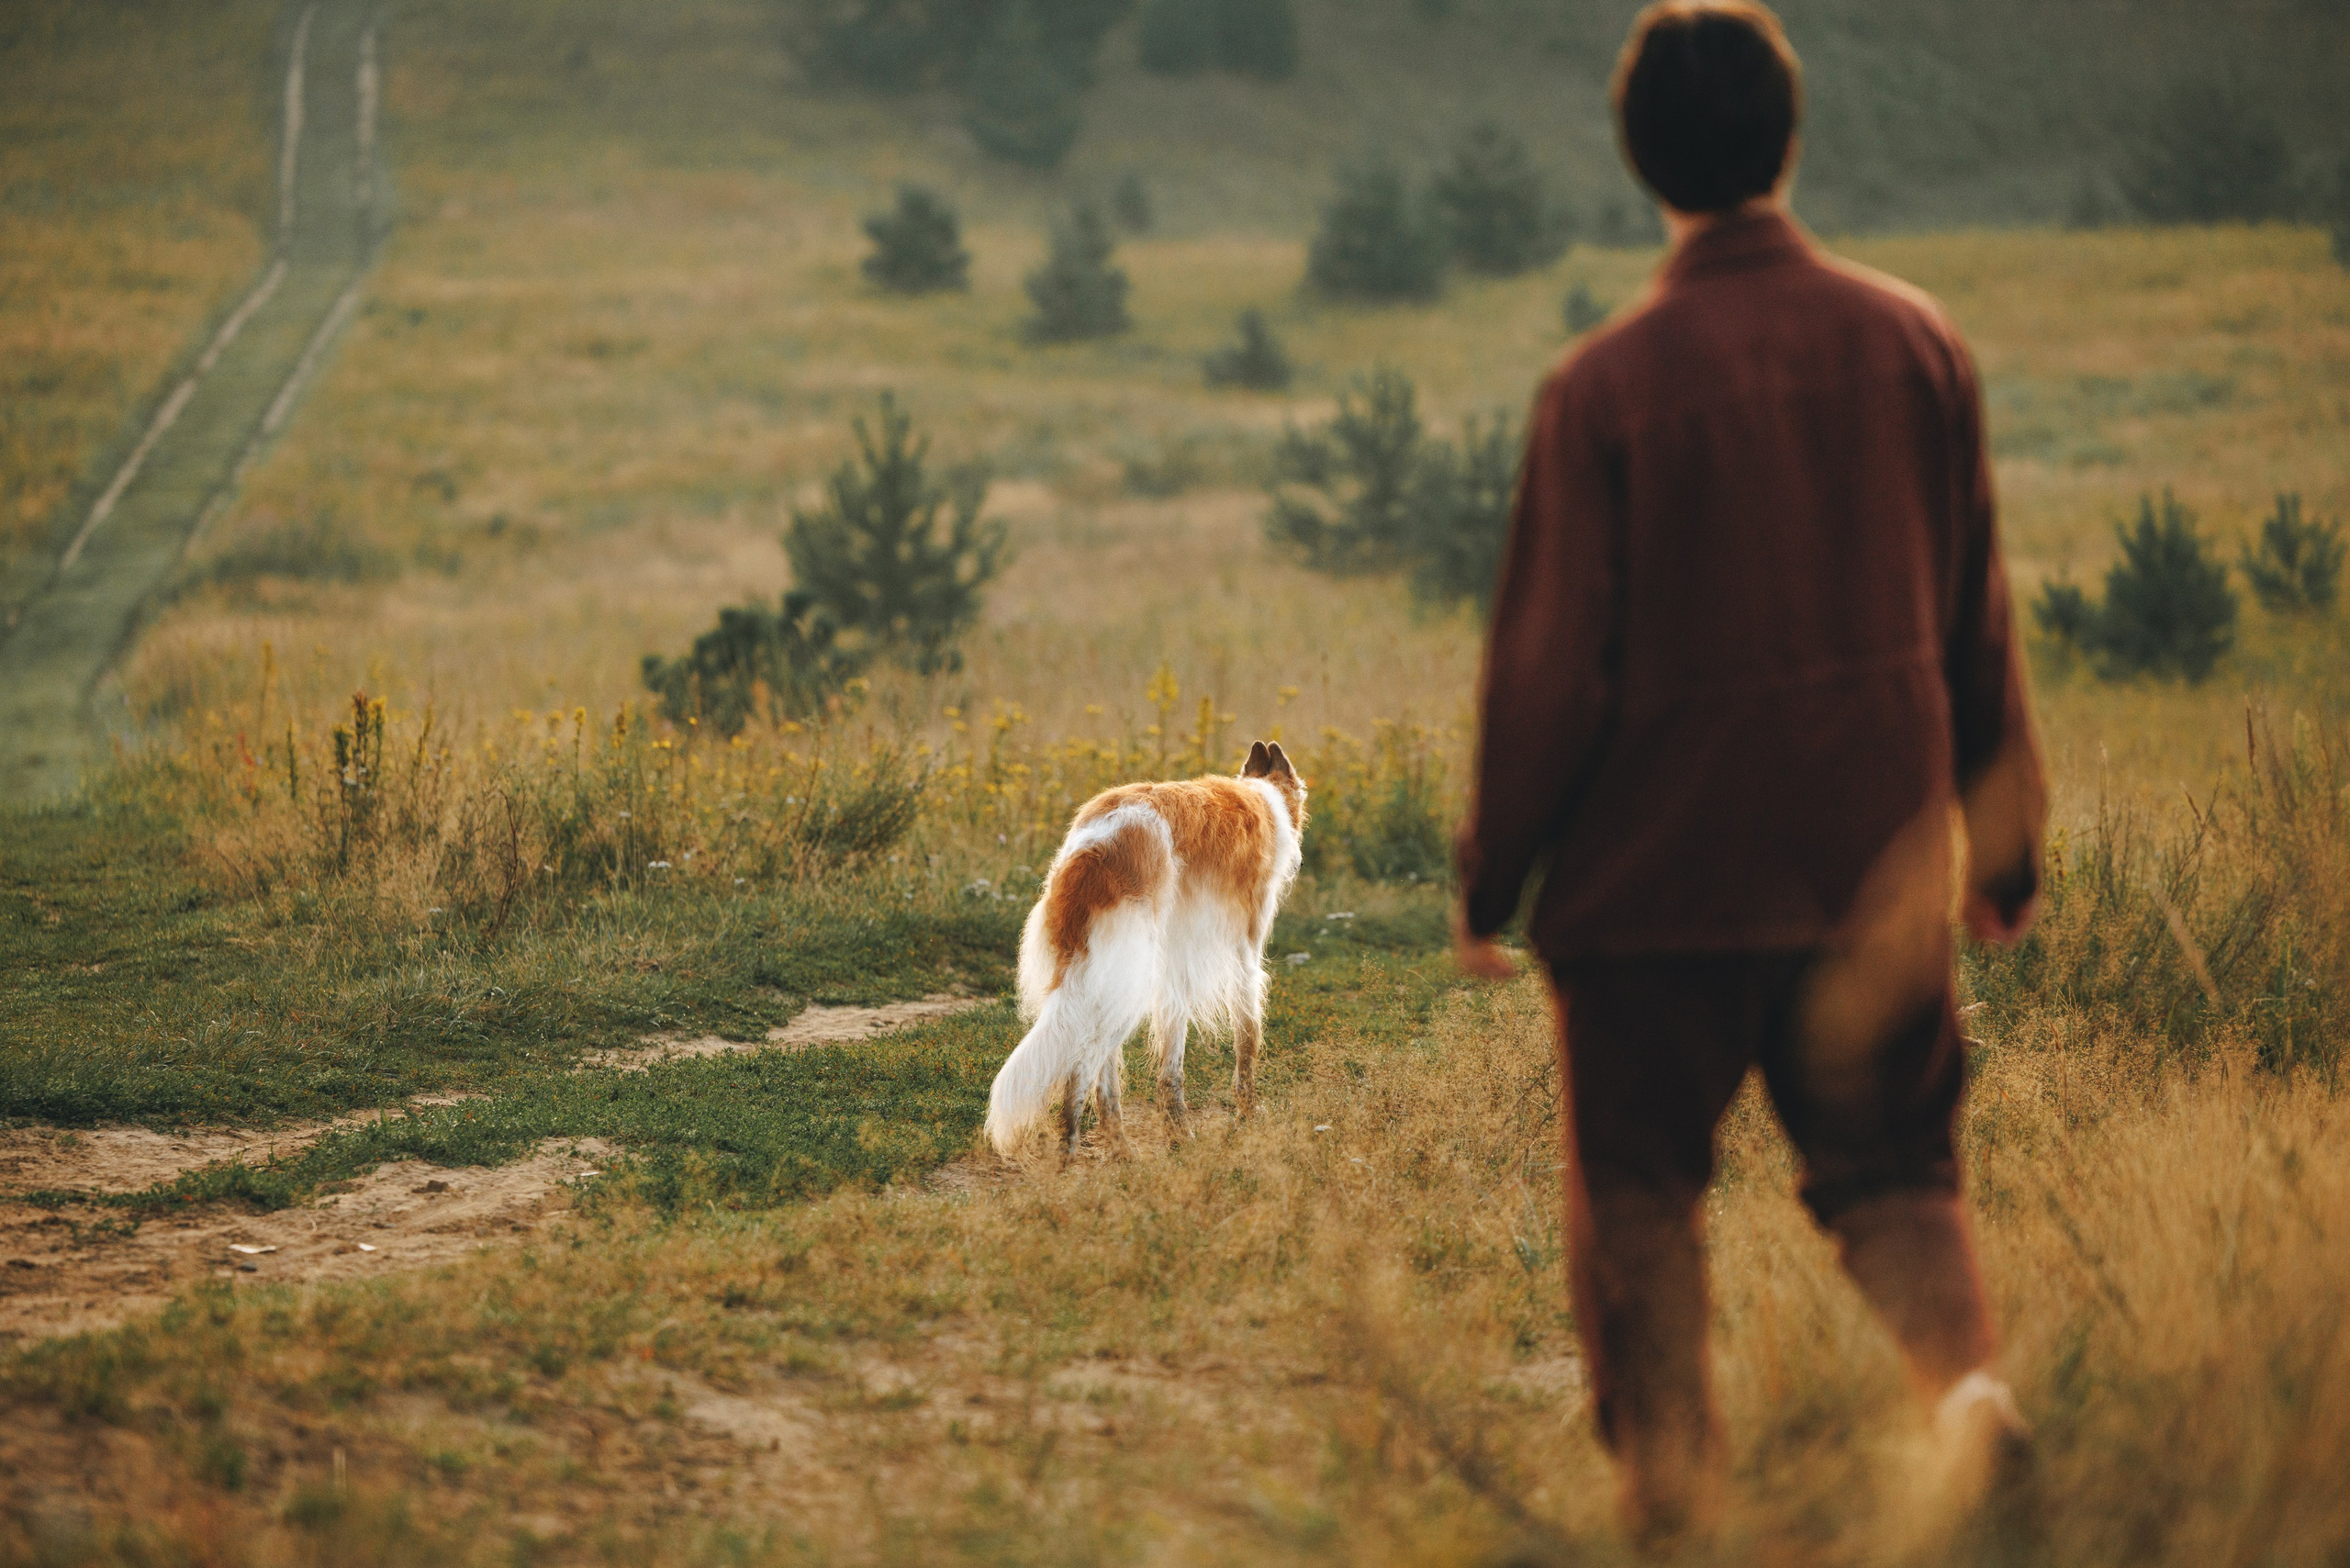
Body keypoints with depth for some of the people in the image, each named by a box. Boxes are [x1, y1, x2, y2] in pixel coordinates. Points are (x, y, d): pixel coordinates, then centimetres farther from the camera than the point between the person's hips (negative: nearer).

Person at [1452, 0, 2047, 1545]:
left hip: (1664, 870, -3)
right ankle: (1966, 1371, -13)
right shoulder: (1916, 344, -1)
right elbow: (1980, 620, 7)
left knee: (1641, 1191, 12)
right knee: (1892, 1166, 14)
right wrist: (2007, 838, 17)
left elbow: (1550, 662, -9)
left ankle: (1672, 1488, 9)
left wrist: (1492, 876, 2)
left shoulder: (1606, 388, -12)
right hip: (1877, 859, 3)